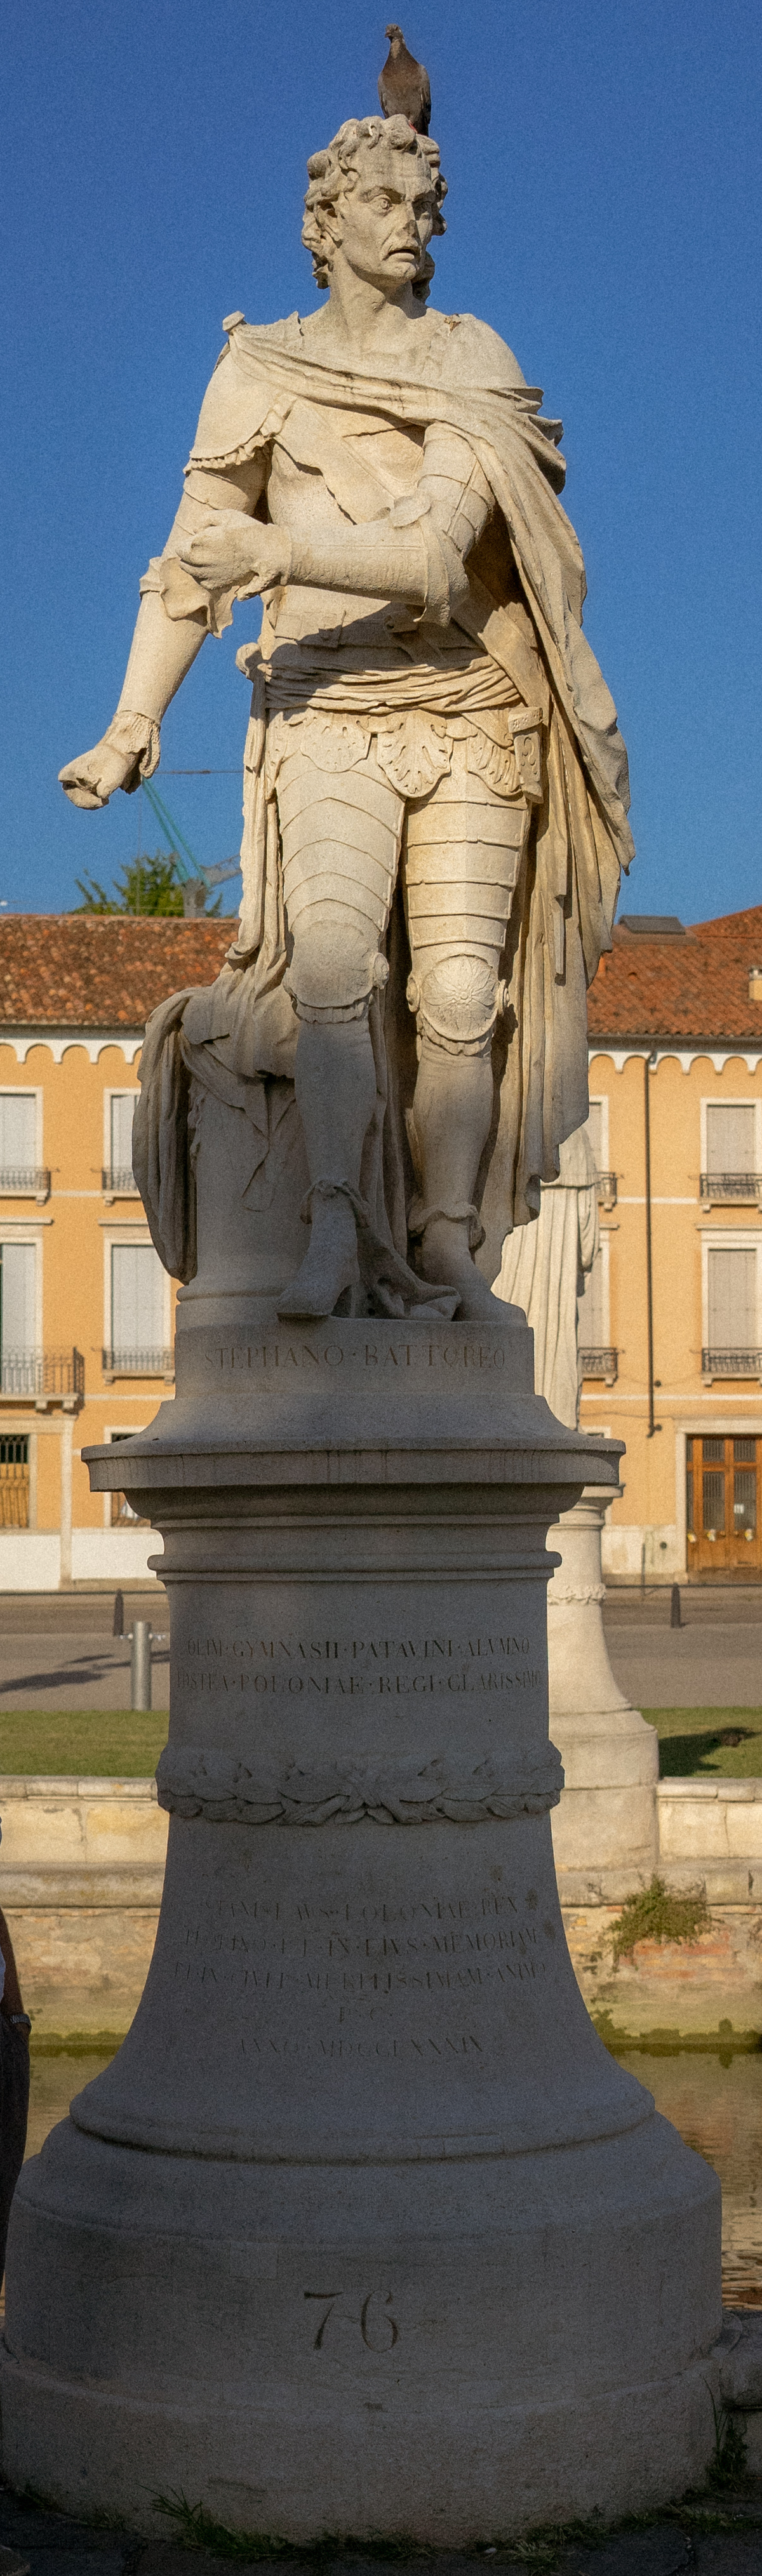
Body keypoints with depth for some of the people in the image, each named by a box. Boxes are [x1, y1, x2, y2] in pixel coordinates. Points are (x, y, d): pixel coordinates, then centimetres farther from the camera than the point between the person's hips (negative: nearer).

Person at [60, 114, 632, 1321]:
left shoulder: (474, 361, 3)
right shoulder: (258, 373, 6)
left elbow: (437, 549, -13)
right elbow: (192, 565, 5)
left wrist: (277, 552, -27)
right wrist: (134, 723, -8)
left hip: (468, 712, 1)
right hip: (330, 713, -1)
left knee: (460, 986, -6)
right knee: (334, 950, -22)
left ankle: (452, 1240, 2)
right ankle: (337, 1231, -26)